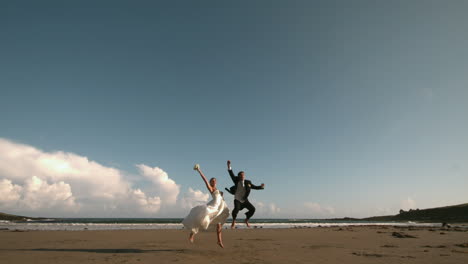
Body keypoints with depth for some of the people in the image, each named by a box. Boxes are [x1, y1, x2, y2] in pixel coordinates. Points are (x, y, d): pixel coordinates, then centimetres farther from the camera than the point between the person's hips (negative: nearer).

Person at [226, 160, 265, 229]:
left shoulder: (248, 182, -2)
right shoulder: (236, 180, -6)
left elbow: (254, 187, 1)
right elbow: (231, 174, -15)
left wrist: (261, 187, -17)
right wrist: (229, 166, -27)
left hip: (245, 200, 3)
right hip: (237, 200, -3)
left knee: (252, 209, -7)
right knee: (236, 208, -28)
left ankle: (247, 220, 21)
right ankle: (233, 221, 1)